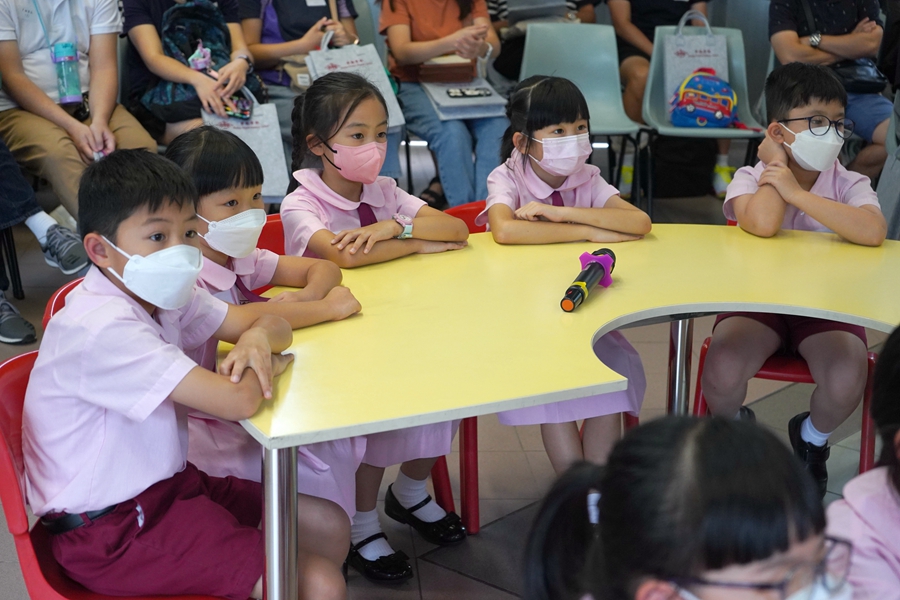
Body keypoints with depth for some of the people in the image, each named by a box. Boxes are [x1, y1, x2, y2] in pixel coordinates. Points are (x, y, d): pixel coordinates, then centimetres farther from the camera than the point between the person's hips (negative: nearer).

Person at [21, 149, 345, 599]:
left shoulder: (161, 297, 2)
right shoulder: (103, 328, -27)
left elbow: (273, 324, 6)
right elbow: (239, 402, -33)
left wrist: (257, 338, -18)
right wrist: (268, 365, -10)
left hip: (165, 484, 10)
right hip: (113, 531, -9)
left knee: (327, 525, 11)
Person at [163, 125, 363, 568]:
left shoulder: (242, 258, 8)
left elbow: (323, 268, 11)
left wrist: (304, 299, -12)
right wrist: (326, 309, -22)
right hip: (204, 429, -8)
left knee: (340, 450, -12)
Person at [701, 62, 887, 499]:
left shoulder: (849, 184, 0)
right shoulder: (751, 179, -2)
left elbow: (873, 232, -24)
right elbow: (763, 224, -27)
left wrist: (798, 192, -24)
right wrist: (777, 163, -11)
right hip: (757, 301, 0)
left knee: (846, 380, -29)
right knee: (722, 372, -29)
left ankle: (812, 439, 12)